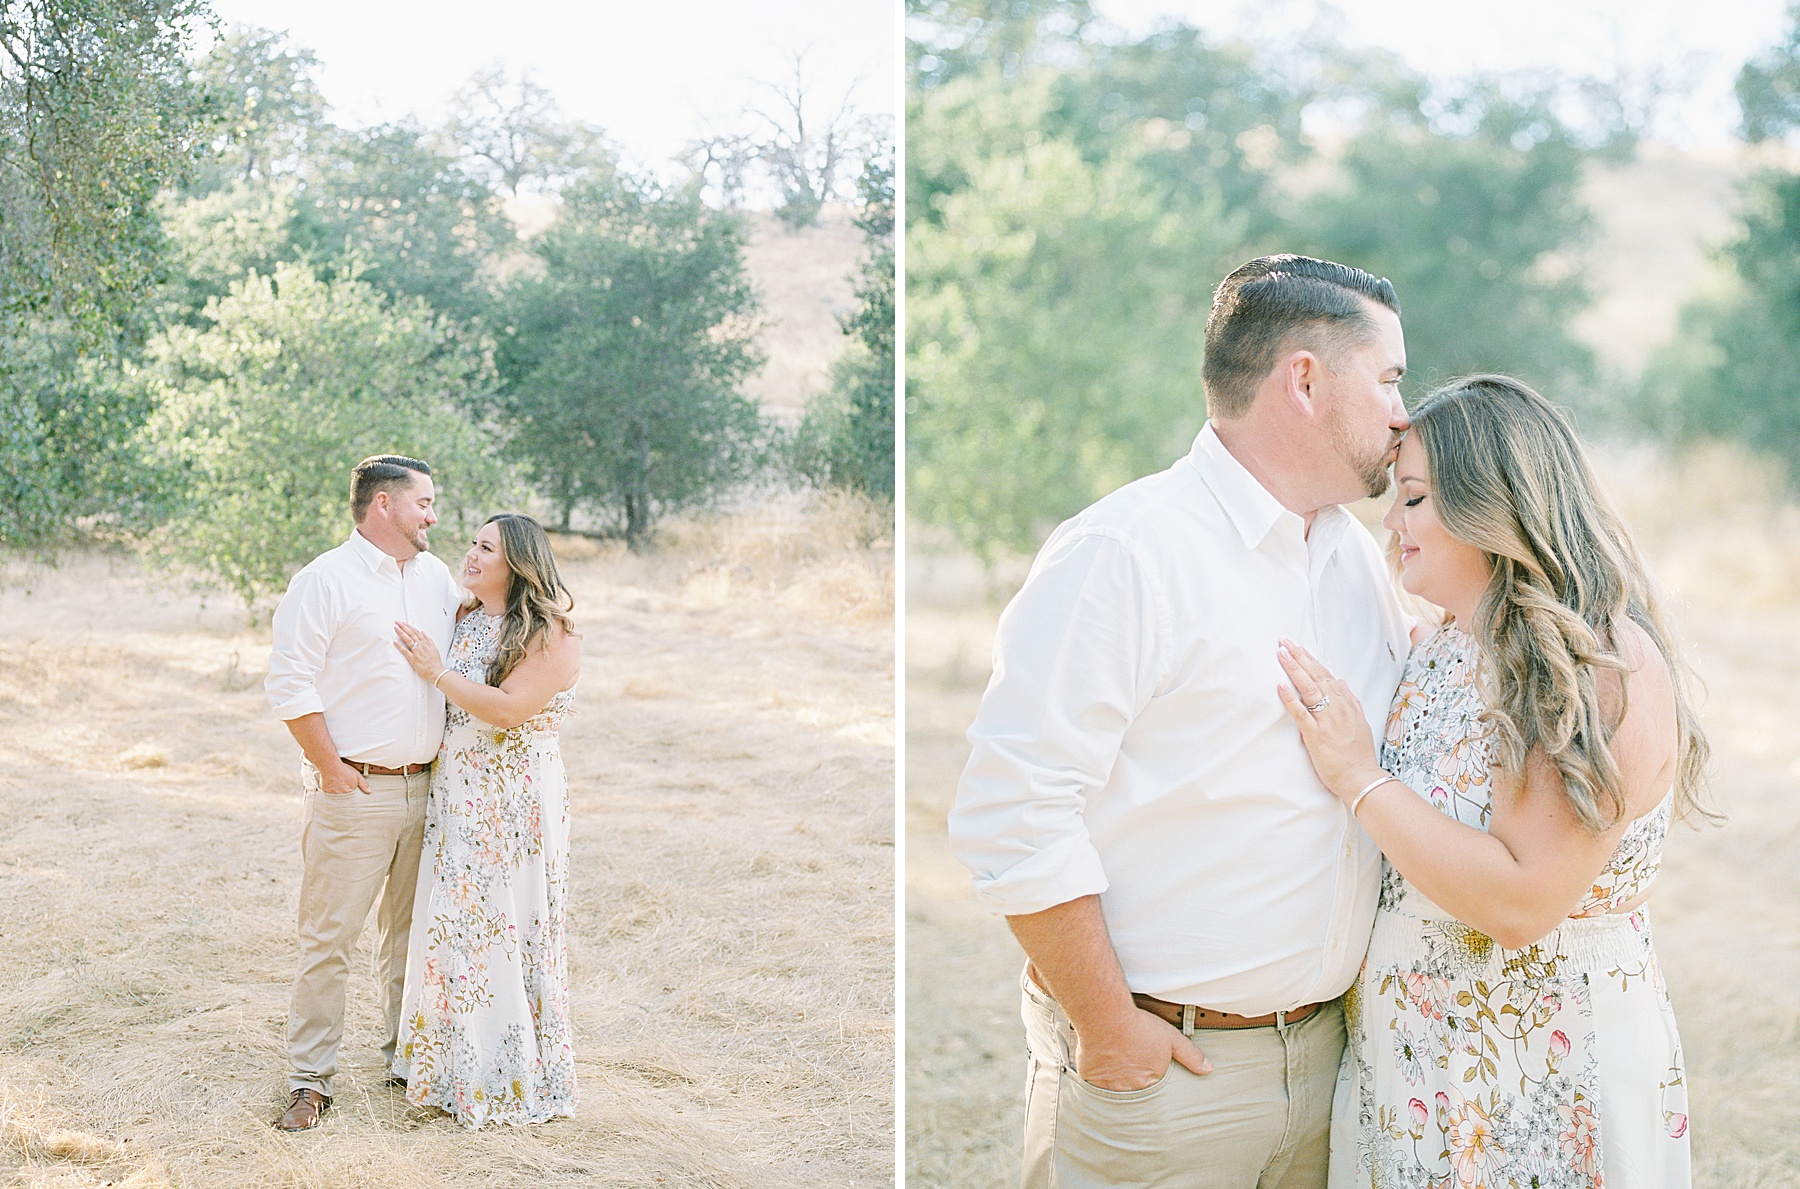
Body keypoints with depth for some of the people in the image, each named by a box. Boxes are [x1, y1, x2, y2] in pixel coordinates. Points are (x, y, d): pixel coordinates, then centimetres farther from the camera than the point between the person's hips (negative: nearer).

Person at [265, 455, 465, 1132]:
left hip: (425, 789, 6)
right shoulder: (325, 580, -7)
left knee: (412, 930, 14)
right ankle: (310, 1080, 4)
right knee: (330, 936, -3)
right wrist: (331, 769, -13)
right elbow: (289, 684, -11)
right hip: (354, 791, -6)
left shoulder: (435, 576, 13)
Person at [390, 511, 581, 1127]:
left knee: (504, 931, 0)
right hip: (453, 799, 7)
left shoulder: (551, 636, -11)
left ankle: (514, 1079, 13)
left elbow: (507, 709, -21)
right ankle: (449, 1067, 25)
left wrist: (437, 671, -16)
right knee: (449, 929, 11)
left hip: (513, 806, -7)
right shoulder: (461, 622, 10)